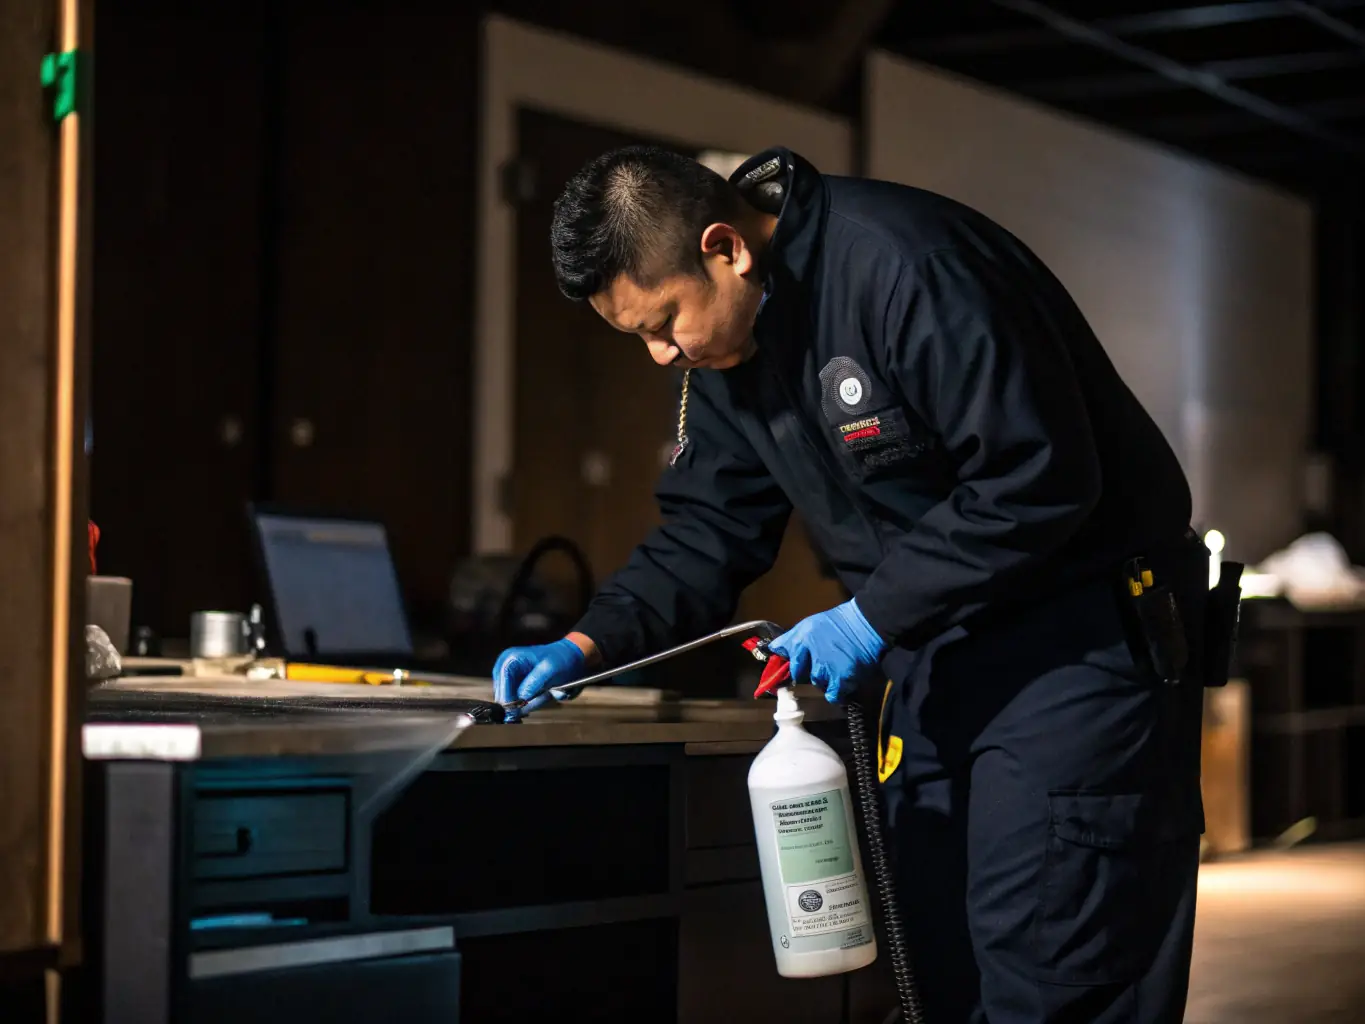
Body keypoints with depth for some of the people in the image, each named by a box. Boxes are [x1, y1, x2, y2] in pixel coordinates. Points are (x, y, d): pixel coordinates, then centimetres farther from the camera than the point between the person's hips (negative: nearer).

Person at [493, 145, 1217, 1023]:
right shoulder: (726, 353, 5)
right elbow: (709, 530, 11)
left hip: (1077, 641, -8)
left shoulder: (906, 266, -23)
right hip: (933, 656, 9)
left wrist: (874, 617, -22)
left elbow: (1039, 479, -25)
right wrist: (589, 645, -4)